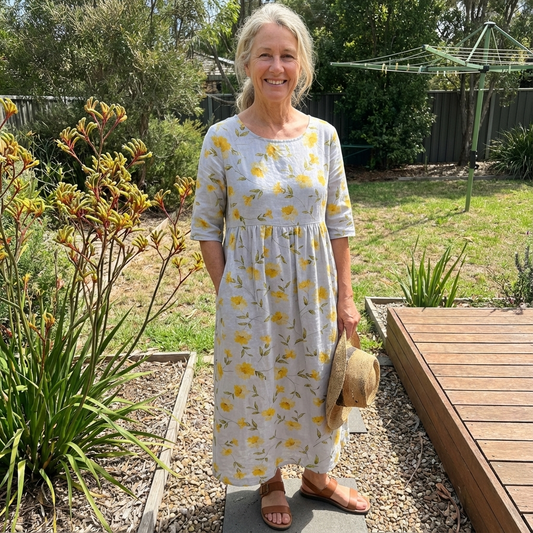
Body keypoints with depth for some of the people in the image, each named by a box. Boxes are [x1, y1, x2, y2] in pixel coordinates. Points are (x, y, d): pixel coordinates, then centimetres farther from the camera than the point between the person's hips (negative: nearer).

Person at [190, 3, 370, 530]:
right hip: (249, 296, -2)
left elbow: (339, 222, 2)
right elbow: (206, 226, -3)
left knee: (314, 385, 17)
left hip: (314, 293, 3)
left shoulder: (323, 136, -3)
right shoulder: (222, 139, -9)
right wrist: (226, 293, -6)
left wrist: (344, 297, 2)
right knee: (255, 388, 14)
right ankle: (269, 480, 42)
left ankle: (316, 475, 45)